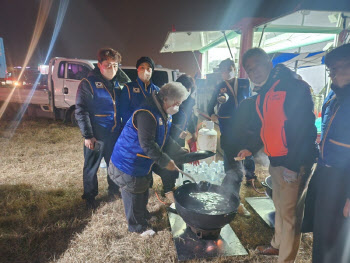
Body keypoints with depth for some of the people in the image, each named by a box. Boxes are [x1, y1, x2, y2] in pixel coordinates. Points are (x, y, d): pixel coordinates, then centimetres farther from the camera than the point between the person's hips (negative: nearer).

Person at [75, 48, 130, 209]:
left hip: (115, 134, 6)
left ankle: (114, 190, 42)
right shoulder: (88, 83, -10)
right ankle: (89, 196, 32)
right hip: (96, 136, -5)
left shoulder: (117, 82, 7)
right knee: (91, 167, 11)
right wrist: (87, 135, -15)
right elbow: (80, 111, -13)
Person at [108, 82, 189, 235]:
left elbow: (166, 139, 11)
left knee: (143, 191, 26)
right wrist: (165, 161, -24)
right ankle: (137, 226, 31)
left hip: (144, 163, 10)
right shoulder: (146, 114, -30)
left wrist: (183, 153, 4)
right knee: (134, 195, 10)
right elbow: (147, 144, -31)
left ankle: (143, 215, 49)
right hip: (129, 163, -9)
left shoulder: (165, 115, 4)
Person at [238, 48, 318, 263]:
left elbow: (306, 126, -20)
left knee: (290, 213, 2)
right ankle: (277, 245, 40)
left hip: (295, 162, -8)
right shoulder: (262, 94, 11)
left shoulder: (293, 85, -15)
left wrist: (294, 164, -23)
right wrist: (251, 148, 8)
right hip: (275, 160, 8)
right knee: (279, 205, 21)